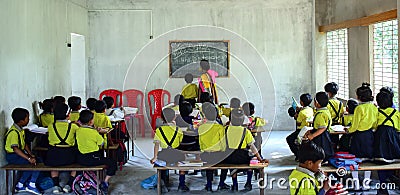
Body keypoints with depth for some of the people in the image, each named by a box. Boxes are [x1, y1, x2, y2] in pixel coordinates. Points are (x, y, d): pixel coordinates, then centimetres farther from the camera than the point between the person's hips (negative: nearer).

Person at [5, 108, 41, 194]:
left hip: (20, 153, 10)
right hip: (13, 156, -10)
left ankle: (20, 185, 5)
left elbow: (24, 144, 13)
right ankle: (31, 185, -8)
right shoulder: (14, 132, -22)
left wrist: (31, 155, 0)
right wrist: (29, 158, -33)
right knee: (34, 162, -19)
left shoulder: (20, 129, 9)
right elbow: (15, 149, -29)